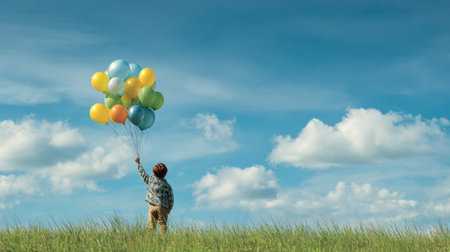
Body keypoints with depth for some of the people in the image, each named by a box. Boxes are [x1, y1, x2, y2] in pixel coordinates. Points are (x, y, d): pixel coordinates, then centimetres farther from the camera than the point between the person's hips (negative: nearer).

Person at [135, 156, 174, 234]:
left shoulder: (150, 180, 0)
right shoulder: (167, 186, -2)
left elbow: (142, 172, 15)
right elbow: (171, 199, 1)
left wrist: (138, 162, 29)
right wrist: (169, 210, 13)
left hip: (152, 206, 2)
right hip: (162, 208, -1)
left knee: (151, 224, 5)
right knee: (162, 225, -1)